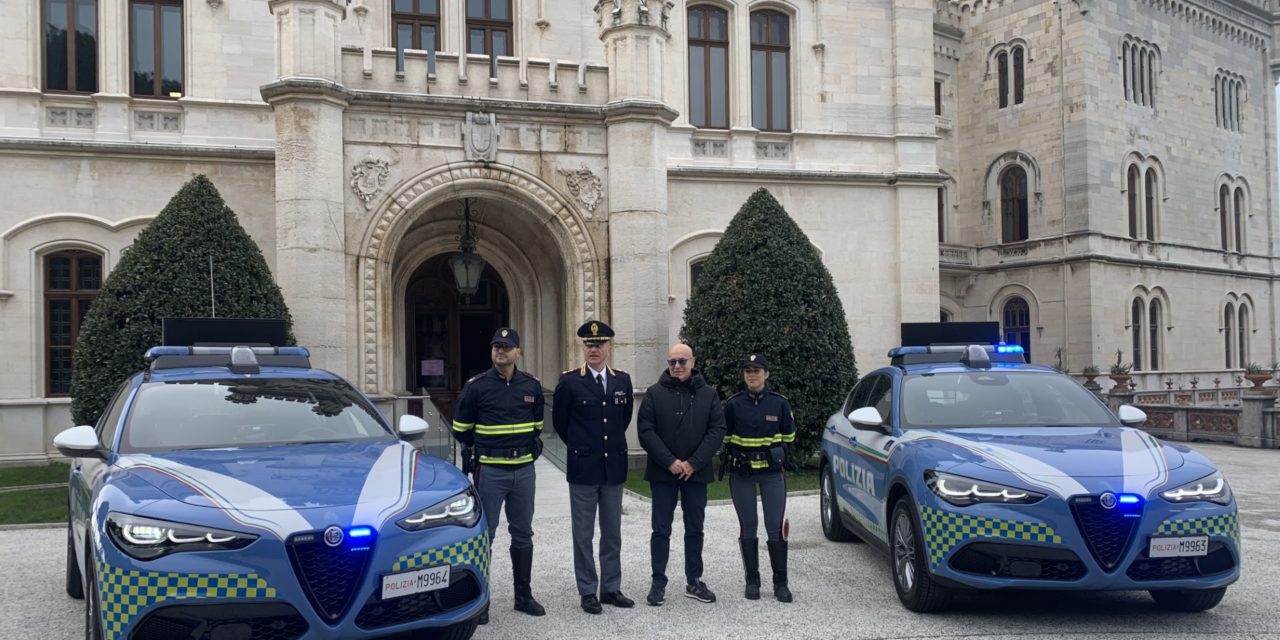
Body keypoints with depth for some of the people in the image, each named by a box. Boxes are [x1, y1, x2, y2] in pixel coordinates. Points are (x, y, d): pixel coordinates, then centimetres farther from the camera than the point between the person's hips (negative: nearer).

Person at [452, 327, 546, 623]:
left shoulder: (532, 385, 4)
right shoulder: (476, 386, -7)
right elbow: (461, 429, 3)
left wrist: (525, 447, 11)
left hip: (524, 469, 4)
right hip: (490, 471, -4)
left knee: (523, 535, 12)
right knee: (483, 535, 0)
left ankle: (524, 596, 24)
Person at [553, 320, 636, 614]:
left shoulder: (622, 380, 4)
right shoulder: (569, 381, -6)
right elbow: (559, 421, 5)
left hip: (614, 466, 3)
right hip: (583, 468, -3)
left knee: (612, 533, 10)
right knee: (583, 534, 4)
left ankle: (611, 588, 19)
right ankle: (588, 592, 12)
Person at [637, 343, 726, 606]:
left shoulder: (708, 395, 3)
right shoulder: (654, 394, -1)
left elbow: (717, 431, -3)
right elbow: (646, 431, -7)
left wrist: (693, 463, -13)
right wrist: (670, 462, -16)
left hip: (696, 473, 2)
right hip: (662, 473, -2)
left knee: (695, 529, 10)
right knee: (661, 530, 3)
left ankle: (694, 581, 20)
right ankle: (658, 582, 11)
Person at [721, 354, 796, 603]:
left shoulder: (779, 403, 0)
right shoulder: (733, 404, 0)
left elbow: (789, 437, 11)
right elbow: (724, 437, 9)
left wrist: (779, 455, 0)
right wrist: (727, 459, -1)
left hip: (772, 473, 0)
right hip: (741, 475, 1)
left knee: (776, 527, -2)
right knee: (748, 527, 7)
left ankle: (780, 583, 9)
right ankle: (752, 581, 17)